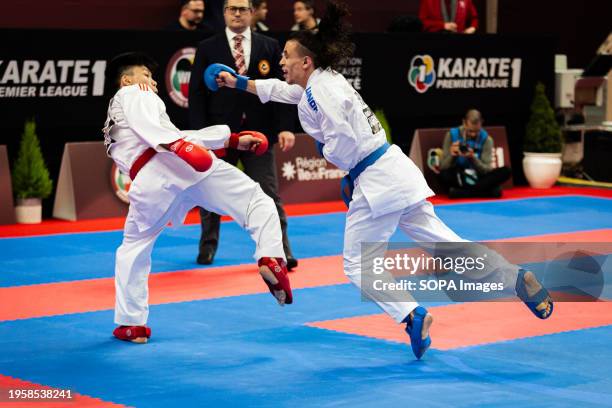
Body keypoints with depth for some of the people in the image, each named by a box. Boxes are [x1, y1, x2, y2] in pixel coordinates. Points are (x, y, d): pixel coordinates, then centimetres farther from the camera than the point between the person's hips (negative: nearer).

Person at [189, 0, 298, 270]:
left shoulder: (270, 47, 4)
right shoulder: (207, 48, 2)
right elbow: (197, 93, -1)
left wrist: (285, 127, -9)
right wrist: (201, 133, -9)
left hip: (259, 133, 0)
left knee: (269, 195, -1)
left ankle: (280, 250, 3)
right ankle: (208, 246, 28)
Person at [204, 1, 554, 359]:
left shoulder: (319, 91, -12)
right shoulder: (324, 81, 16)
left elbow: (342, 144, -21)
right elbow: (282, 90, 33)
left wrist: (325, 148, 1)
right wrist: (239, 83, 36)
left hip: (376, 182, -9)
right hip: (394, 170, 9)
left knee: (357, 264, 1)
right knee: (440, 240, 10)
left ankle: (411, 314, -15)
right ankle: (515, 276, 2)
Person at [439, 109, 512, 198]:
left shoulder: (486, 139, -3)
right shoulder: (452, 135, -5)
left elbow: (486, 170, -10)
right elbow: (443, 167, -7)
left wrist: (472, 158, -27)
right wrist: (452, 156, -28)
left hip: (479, 179, 1)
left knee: (506, 171, -23)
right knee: (444, 175, -35)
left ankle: (460, 192, -27)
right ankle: (489, 191, -26)